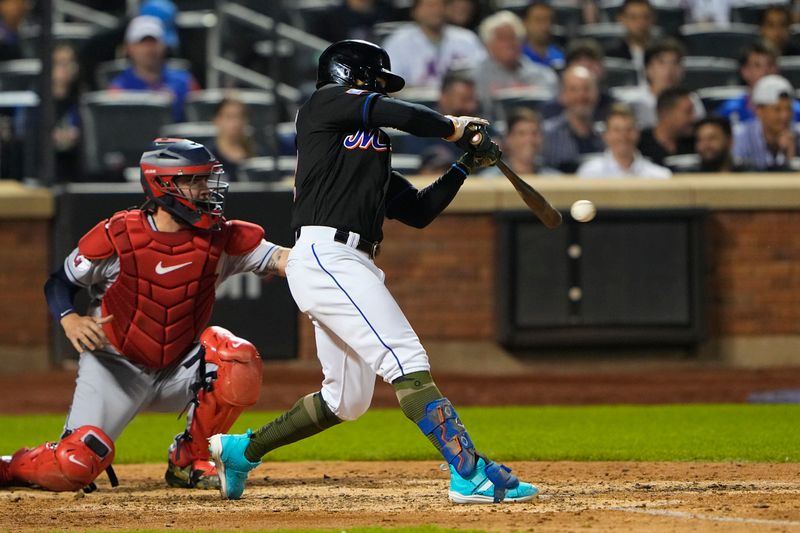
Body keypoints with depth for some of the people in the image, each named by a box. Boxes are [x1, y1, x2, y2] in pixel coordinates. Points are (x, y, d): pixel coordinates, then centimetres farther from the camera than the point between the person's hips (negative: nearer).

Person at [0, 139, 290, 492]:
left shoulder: (217, 238, -8)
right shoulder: (116, 236, -15)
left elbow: (273, 257, -20)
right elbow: (60, 281, -4)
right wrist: (69, 320, -25)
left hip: (179, 371, 3)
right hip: (117, 368, -3)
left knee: (238, 361, -26)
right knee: (74, 468, -21)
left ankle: (189, 461, -5)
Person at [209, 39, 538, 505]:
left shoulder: (372, 155, 28)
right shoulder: (327, 101, 4)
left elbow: (420, 212, 25)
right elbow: (404, 116, -9)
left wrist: (465, 166, 19)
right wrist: (455, 128, 8)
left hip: (348, 266, 10)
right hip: (325, 254, -10)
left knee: (348, 399, 15)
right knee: (407, 361, -18)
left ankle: (241, 450, 27)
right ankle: (471, 474, -27)